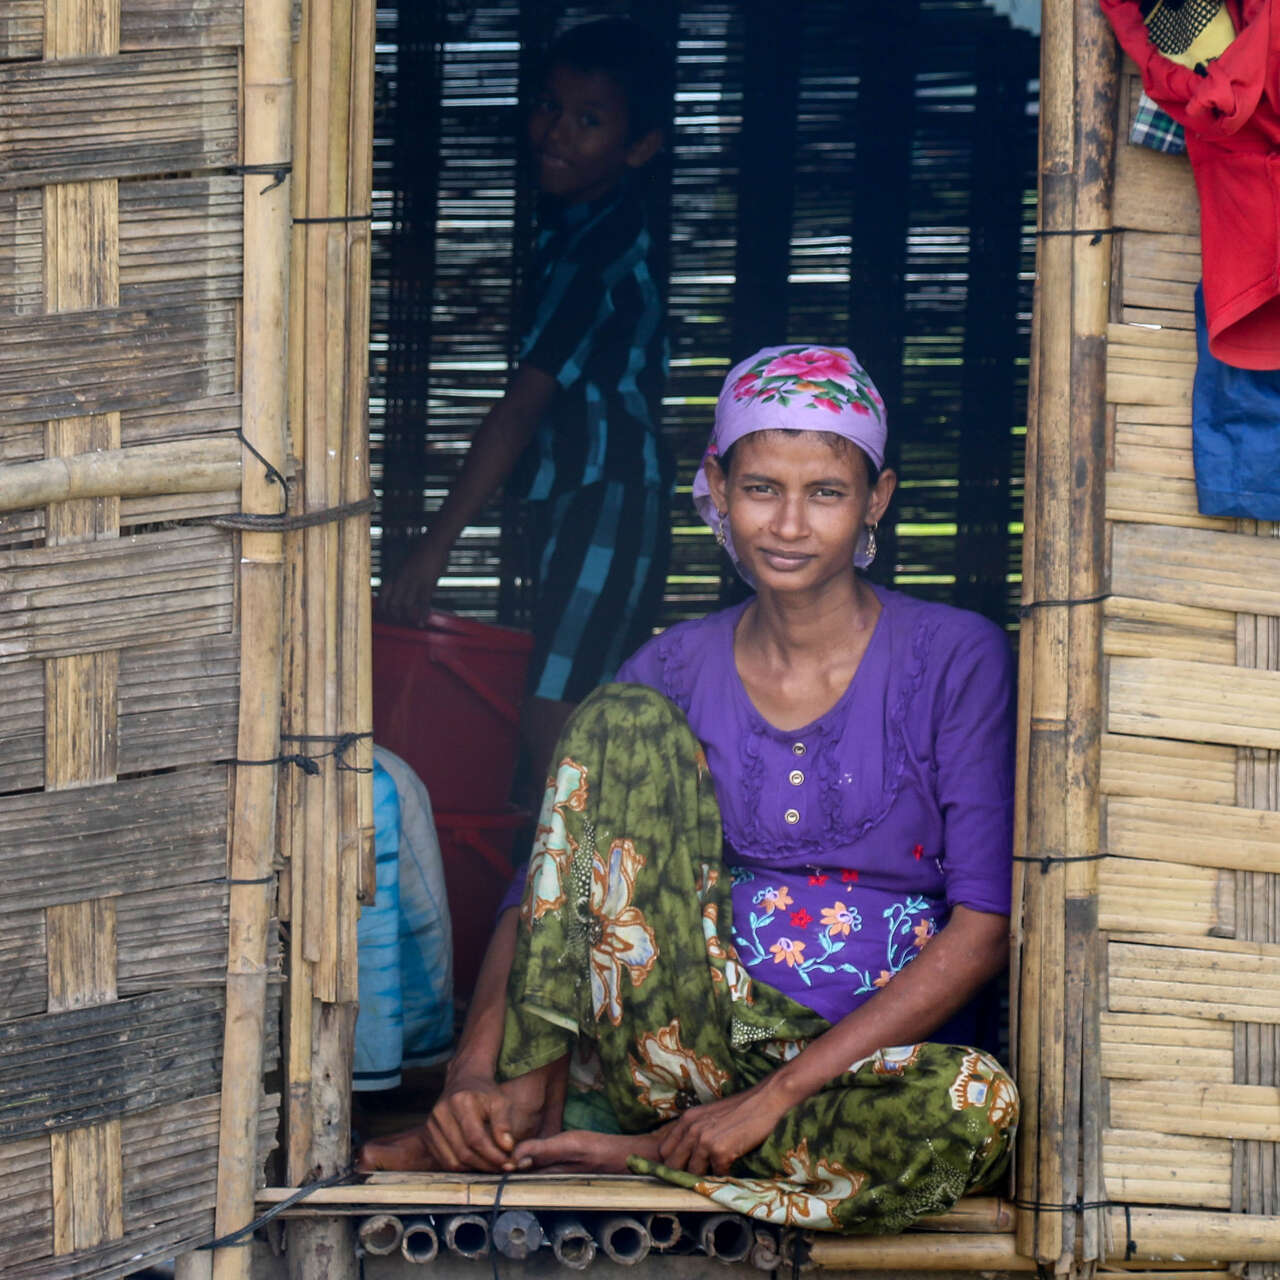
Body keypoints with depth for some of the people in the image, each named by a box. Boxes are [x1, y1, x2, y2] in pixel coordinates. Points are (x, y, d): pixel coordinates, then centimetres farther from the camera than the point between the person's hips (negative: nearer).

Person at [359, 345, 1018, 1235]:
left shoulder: (953, 659, -3)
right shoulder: (678, 673, 6)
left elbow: (986, 924, -10)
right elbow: (541, 891, 2)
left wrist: (777, 1095, -17)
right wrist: (475, 1074, -18)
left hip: (874, 1057, -2)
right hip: (679, 1042, 2)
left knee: (982, 1107, -39)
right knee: (625, 721, -15)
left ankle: (633, 1152, -20)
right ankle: (532, 1097, -19)